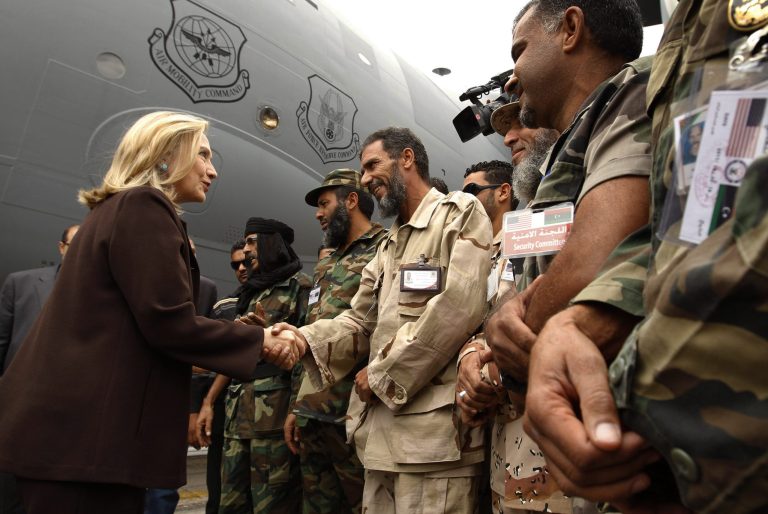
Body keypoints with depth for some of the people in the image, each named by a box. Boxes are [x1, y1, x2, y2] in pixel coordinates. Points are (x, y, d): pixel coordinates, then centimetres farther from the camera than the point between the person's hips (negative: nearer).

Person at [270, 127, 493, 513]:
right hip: (383, 428, 8)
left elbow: (457, 308, -17)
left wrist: (380, 374, -10)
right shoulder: (387, 247, 26)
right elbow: (360, 322, 17)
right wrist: (306, 339, -3)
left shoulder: (460, 214, -2)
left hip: (435, 428, -8)